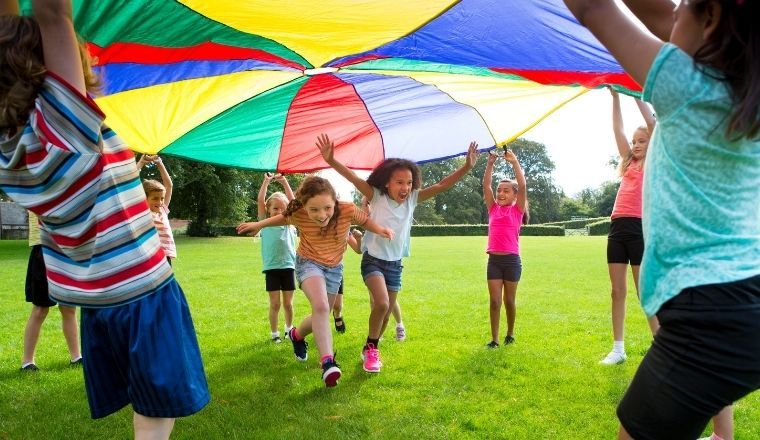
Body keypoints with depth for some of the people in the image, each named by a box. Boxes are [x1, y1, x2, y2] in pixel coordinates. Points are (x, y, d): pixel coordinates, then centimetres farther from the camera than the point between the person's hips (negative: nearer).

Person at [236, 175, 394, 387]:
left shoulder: (347, 210, -30)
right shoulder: (298, 215, -27)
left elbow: (364, 220, -9)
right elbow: (283, 218, -3)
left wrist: (379, 229, -26)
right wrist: (259, 224, 0)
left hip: (334, 267, 3)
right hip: (309, 263, -3)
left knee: (321, 316, 15)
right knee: (321, 307, -29)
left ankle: (297, 335, 46)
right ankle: (328, 361, -24)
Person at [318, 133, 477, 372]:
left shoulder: (412, 199, -2)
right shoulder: (376, 196, -12)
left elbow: (441, 185, -7)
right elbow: (354, 178, -25)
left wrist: (467, 167, -17)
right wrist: (331, 161, -39)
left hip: (395, 264, 5)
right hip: (373, 259, -5)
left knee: (385, 312, 12)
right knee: (381, 304, -23)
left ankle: (370, 351, 35)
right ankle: (371, 348, 1)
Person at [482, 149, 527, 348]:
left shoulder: (517, 210, 1)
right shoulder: (493, 208, 8)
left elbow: (523, 185, -11)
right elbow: (486, 185, 2)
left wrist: (514, 162, -12)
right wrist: (490, 163, -5)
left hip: (512, 260, -2)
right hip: (494, 260, 2)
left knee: (509, 300, 10)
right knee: (494, 301, 1)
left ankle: (510, 334, 29)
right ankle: (494, 339, 8)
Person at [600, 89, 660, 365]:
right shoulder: (629, 163, 18)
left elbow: (652, 124, -5)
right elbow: (618, 129, 15)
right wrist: (615, 97, 11)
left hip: (639, 228, -6)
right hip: (617, 228, 6)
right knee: (617, 292, 7)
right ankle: (618, 349, 13)